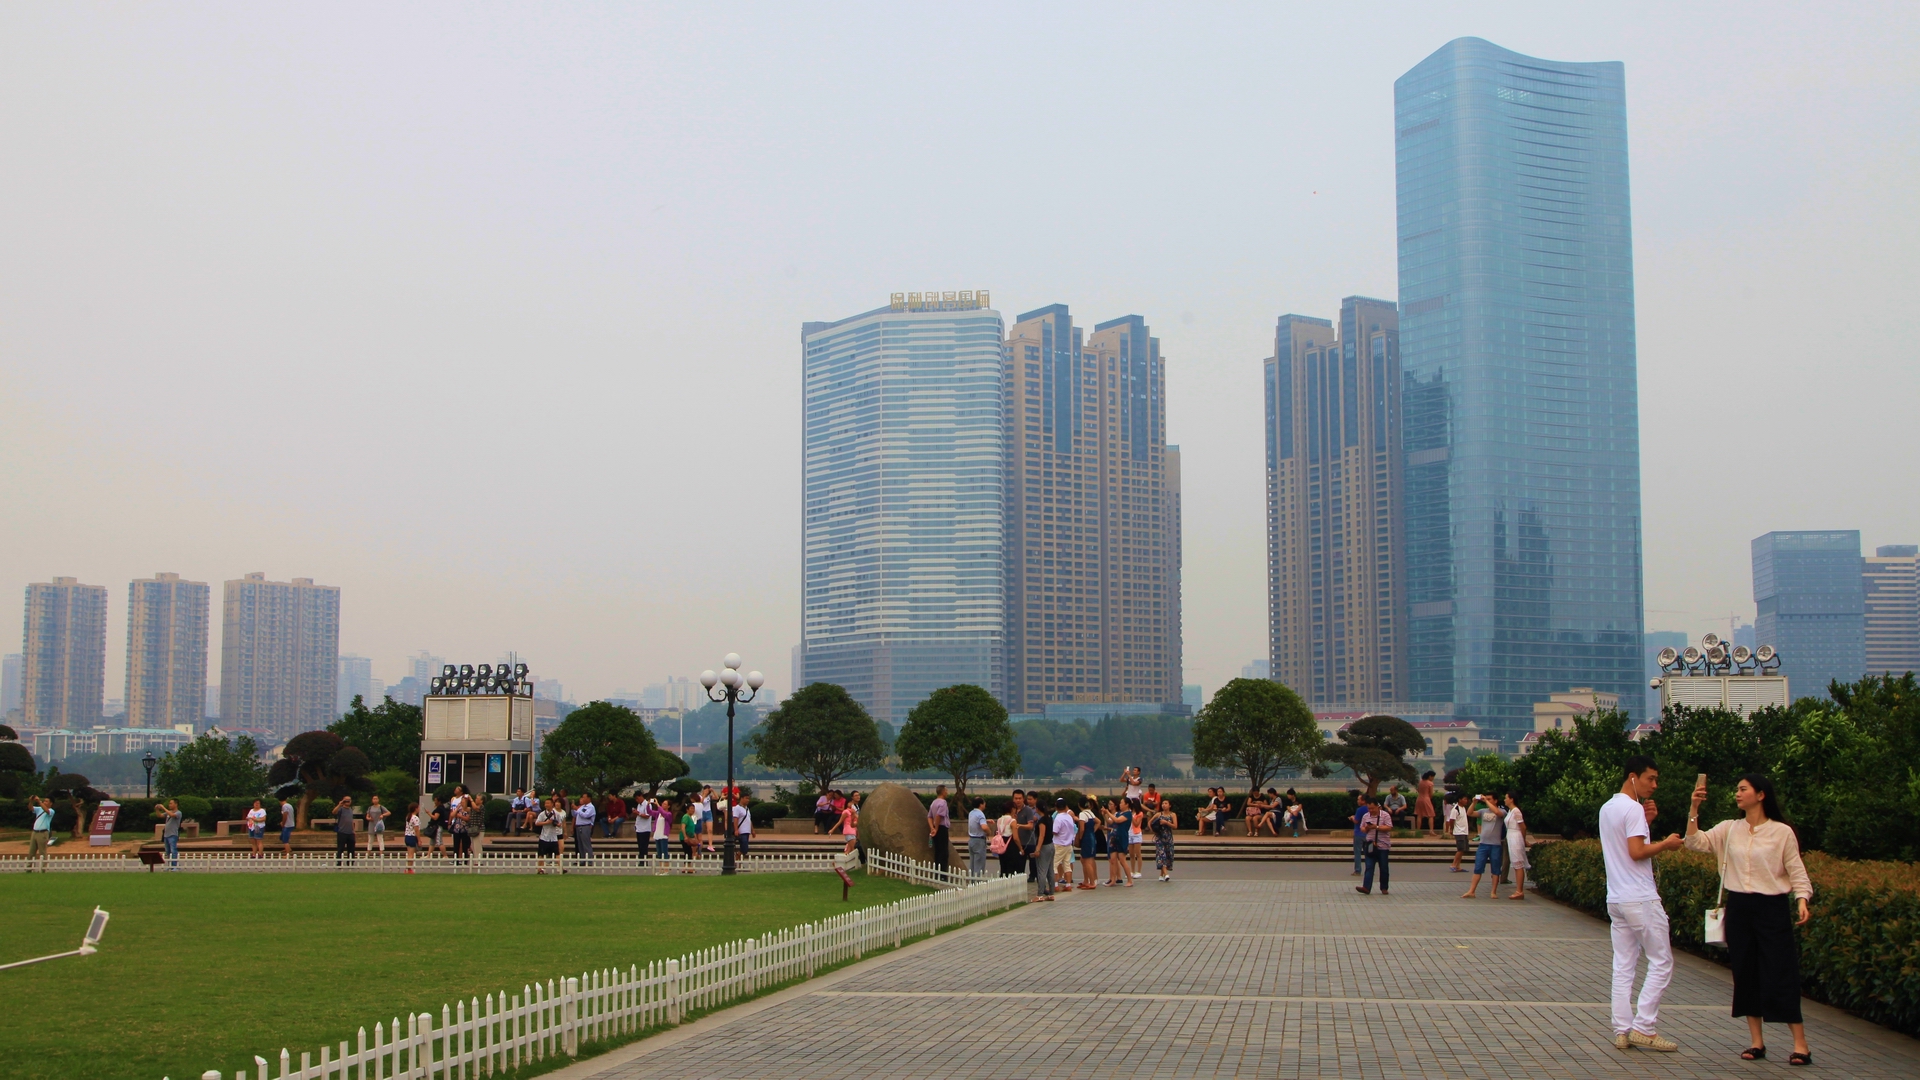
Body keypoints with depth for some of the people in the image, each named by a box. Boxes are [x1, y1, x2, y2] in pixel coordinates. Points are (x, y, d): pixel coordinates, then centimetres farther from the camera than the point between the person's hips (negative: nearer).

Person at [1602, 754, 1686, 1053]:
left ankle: (1622, 1031, 5)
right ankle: (1644, 1027, -3)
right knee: (1661, 961, -1)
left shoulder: (1607, 808, 16)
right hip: (1640, 899, -9)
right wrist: (1666, 844, -6)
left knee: (1623, 965, 7)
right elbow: (1637, 852, -20)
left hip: (1616, 899, 9)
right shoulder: (1633, 808, -13)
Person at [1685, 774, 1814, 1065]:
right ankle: (1756, 1042, 16)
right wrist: (1694, 808, -13)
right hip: (1738, 908, 4)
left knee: (1780, 976, -6)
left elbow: (1797, 872, -2)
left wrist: (1802, 902, -18)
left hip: (1772, 909, -4)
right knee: (1745, 975, 7)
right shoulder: (1729, 829, 6)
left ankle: (1800, 1045, 1)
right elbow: (1695, 842, -4)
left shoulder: (1782, 832, -3)